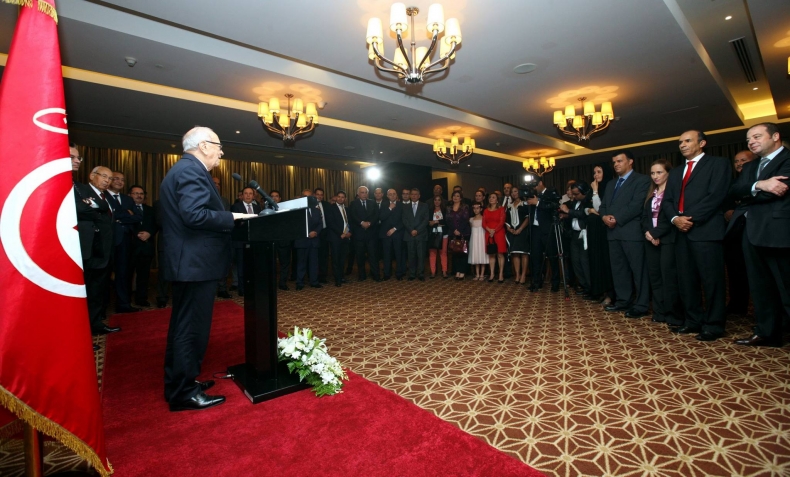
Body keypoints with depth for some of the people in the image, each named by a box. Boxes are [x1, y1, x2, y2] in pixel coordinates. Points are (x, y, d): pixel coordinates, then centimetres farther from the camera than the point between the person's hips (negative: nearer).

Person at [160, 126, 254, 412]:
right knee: (191, 327, -1)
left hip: (187, 262, 11)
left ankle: (179, 382, 33)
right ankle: (184, 393, 11)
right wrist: (232, 217, -16)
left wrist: (227, 217, 13)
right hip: (195, 263, -11)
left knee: (184, 325, 18)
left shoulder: (183, 169, 18)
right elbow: (194, 215, -27)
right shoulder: (192, 170, -14)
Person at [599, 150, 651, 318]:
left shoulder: (642, 180, 0)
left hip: (632, 231, -7)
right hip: (613, 232, 7)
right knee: (618, 268, 10)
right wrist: (605, 216, -4)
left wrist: (617, 219, -15)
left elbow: (637, 204, -13)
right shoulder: (611, 184, 23)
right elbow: (603, 205, 17)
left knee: (638, 269, -3)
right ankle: (623, 301, 19)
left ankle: (641, 305, 3)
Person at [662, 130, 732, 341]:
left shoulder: (718, 164, 4)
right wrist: (675, 218, -5)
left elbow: (716, 195, -9)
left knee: (711, 280, -2)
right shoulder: (675, 172, 23)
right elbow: (667, 201, 14)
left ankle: (713, 325, 7)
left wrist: (691, 219, -15)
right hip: (682, 231, 6)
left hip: (706, 230, -6)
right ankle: (693, 321, 17)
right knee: (686, 280, 8)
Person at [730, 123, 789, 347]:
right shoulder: (750, 167, 21)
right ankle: (767, 332, 20)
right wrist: (758, 185, -12)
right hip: (751, 232, 7)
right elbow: (734, 191, 5)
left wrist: (747, 195, 0)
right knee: (760, 286, 11)